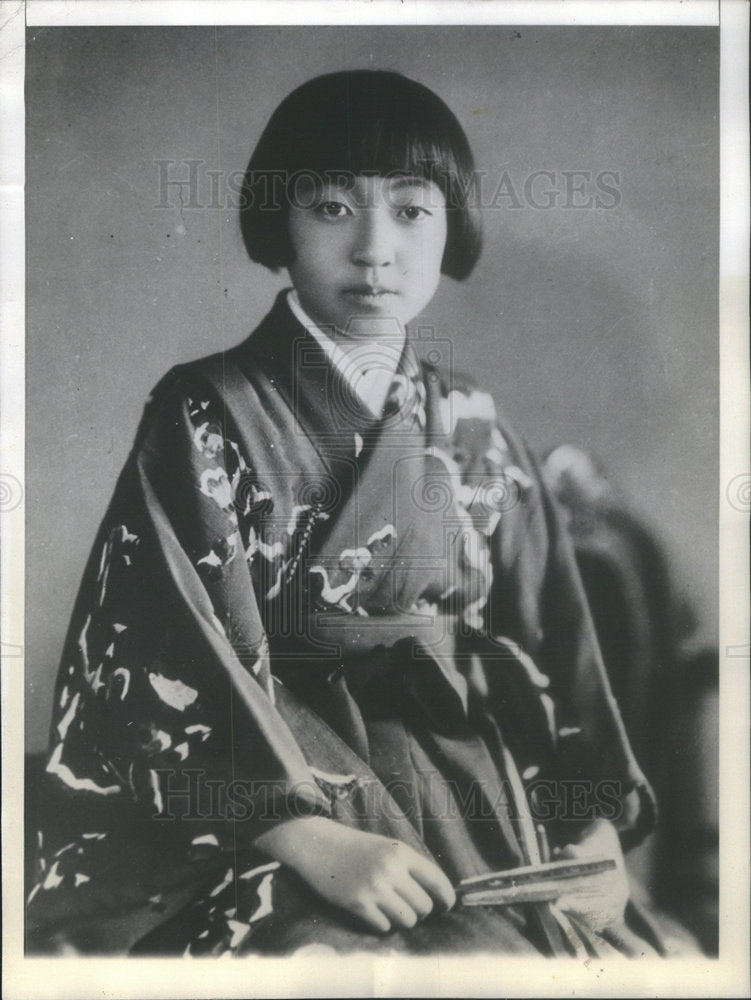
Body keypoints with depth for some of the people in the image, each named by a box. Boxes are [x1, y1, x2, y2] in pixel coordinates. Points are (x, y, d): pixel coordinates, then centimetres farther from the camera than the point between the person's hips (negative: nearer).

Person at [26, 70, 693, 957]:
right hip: (267, 783, -3)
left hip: (464, 773, 4)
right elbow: (180, 662, -13)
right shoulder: (204, 418, -6)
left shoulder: (472, 429, 7)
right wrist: (314, 838, -22)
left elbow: (550, 635, 6)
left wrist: (595, 825, -4)